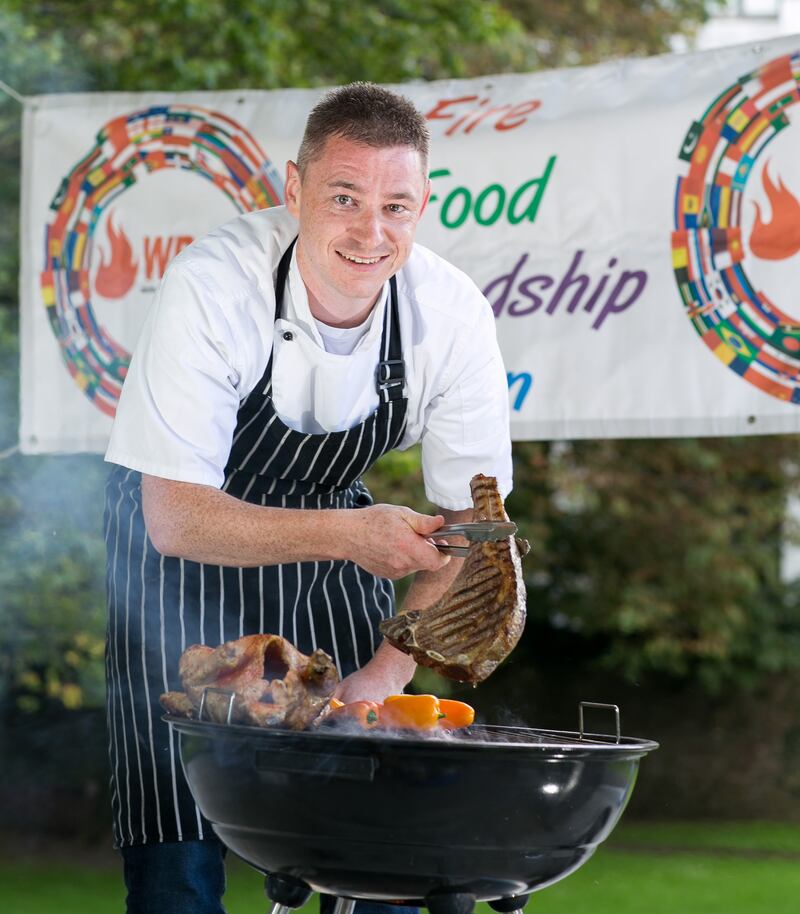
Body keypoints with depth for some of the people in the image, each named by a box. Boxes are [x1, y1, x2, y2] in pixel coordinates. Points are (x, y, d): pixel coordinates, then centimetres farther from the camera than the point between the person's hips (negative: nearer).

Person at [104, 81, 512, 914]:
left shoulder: (453, 315, -19)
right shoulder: (210, 289, -30)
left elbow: (467, 525, -9)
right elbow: (174, 517, -30)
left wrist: (388, 673, -19)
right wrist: (344, 534, -43)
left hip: (330, 529, 3)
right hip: (183, 547, -3)